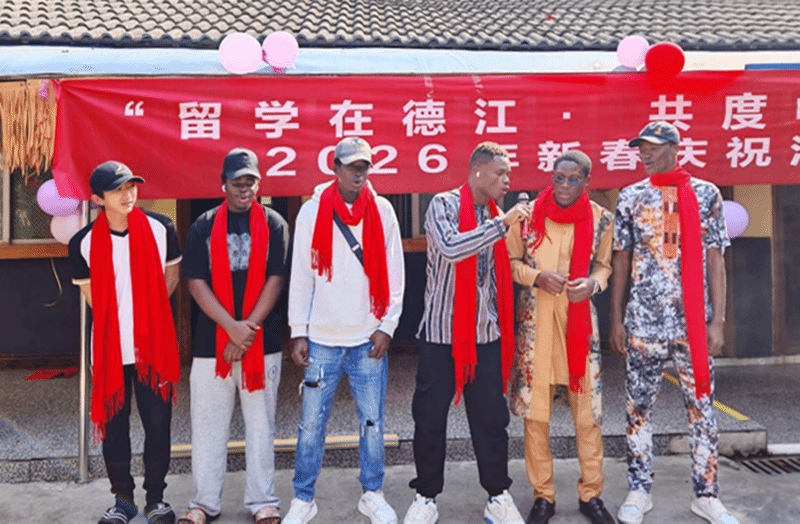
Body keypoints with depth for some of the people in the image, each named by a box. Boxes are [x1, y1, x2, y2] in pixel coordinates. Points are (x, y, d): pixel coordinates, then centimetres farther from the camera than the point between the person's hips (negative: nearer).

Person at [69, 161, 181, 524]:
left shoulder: (160, 228, -4)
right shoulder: (84, 242, -4)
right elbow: (91, 296, 4)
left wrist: (149, 314, 1)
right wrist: (118, 326, -2)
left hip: (154, 345, 0)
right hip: (110, 348, 0)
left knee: (158, 423, 5)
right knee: (113, 426, 9)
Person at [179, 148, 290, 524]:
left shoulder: (274, 225, 3)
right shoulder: (203, 226, 5)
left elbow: (275, 281, -3)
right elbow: (196, 283, -2)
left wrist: (247, 330, -11)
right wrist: (232, 327, -13)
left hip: (262, 341, -1)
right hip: (211, 341, 1)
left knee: (260, 422, 7)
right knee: (208, 423, 7)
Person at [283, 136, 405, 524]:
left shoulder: (382, 211, 2)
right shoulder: (312, 211, 1)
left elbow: (394, 274, 4)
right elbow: (300, 276, 2)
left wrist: (387, 326, -2)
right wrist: (298, 332, -2)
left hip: (368, 339, 1)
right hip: (322, 338, 0)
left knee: (372, 421, 8)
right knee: (312, 422, 5)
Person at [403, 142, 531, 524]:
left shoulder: (496, 216, 11)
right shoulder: (444, 206, -7)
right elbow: (450, 248, -27)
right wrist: (502, 223, -24)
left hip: (487, 334, 4)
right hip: (442, 332, -4)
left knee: (491, 416, 7)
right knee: (430, 416, 4)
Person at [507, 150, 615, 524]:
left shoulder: (601, 219, 2)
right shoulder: (528, 214, -1)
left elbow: (604, 264, 13)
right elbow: (511, 261, 6)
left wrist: (593, 283, -9)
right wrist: (537, 277, -13)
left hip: (579, 318, 1)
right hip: (535, 320, 0)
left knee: (587, 410, 4)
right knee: (534, 411, 2)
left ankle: (591, 494, 22)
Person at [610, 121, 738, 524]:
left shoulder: (706, 194, 3)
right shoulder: (630, 197, 5)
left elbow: (714, 260, 2)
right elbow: (621, 261, 7)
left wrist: (717, 320, -3)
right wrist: (616, 319, 3)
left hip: (694, 322, 0)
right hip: (643, 322, 1)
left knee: (702, 407, 5)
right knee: (639, 407, 6)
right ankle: (639, 491, 18)